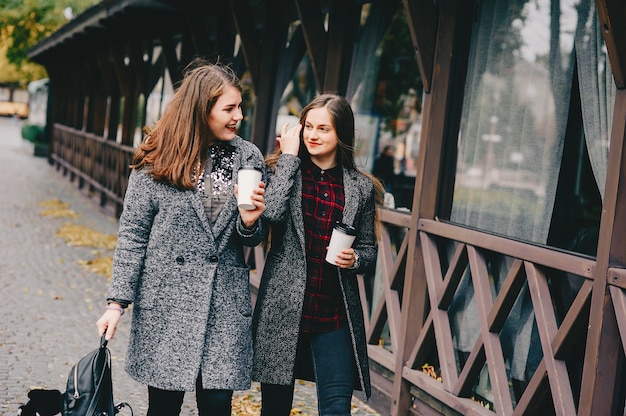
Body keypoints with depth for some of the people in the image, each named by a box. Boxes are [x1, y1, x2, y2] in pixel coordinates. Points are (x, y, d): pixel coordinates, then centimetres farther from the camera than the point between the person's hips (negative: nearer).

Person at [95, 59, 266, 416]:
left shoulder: (249, 157, 5)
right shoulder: (157, 159, -2)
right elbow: (133, 235, 0)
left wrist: (249, 222, -11)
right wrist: (117, 302, -4)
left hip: (226, 304, 2)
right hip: (166, 300, -2)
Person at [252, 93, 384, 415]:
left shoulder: (361, 188, 6)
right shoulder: (283, 170, 2)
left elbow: (369, 250, 13)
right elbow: (271, 212, -19)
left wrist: (354, 259, -10)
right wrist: (288, 156, -11)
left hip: (334, 315, 1)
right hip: (283, 308, -1)